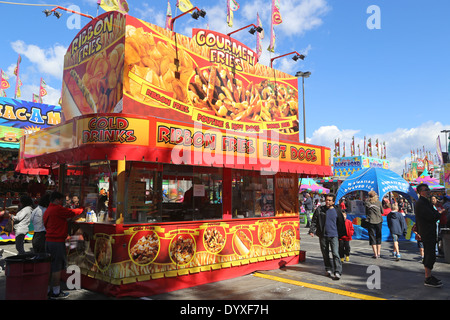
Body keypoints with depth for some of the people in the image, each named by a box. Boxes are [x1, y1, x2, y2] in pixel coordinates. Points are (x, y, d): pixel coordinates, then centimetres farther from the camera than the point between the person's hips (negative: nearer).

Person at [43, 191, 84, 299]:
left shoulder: (47, 211, 16)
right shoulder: (58, 209, -14)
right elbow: (72, 213, -12)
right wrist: (82, 209, 5)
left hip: (48, 240, 9)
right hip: (57, 241, -9)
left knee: (50, 267, 15)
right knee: (57, 268, -2)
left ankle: (48, 290, 22)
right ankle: (56, 292, 5)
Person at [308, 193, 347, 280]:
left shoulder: (337, 210, 3)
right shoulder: (319, 210, 2)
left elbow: (341, 223, 11)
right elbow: (314, 221, 5)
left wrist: (343, 235, 13)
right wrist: (312, 230, -6)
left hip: (334, 235, -2)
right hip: (323, 235, 2)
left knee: (335, 254, -9)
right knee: (325, 254, 11)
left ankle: (337, 272, -7)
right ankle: (328, 269, 26)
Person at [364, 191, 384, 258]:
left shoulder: (367, 203, -4)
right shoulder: (379, 202, 0)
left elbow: (366, 213, 3)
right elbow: (382, 212, 9)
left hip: (370, 221, -2)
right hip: (379, 221, 2)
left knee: (372, 237, 3)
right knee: (378, 237, 14)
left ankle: (375, 254, -2)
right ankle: (378, 253, 16)